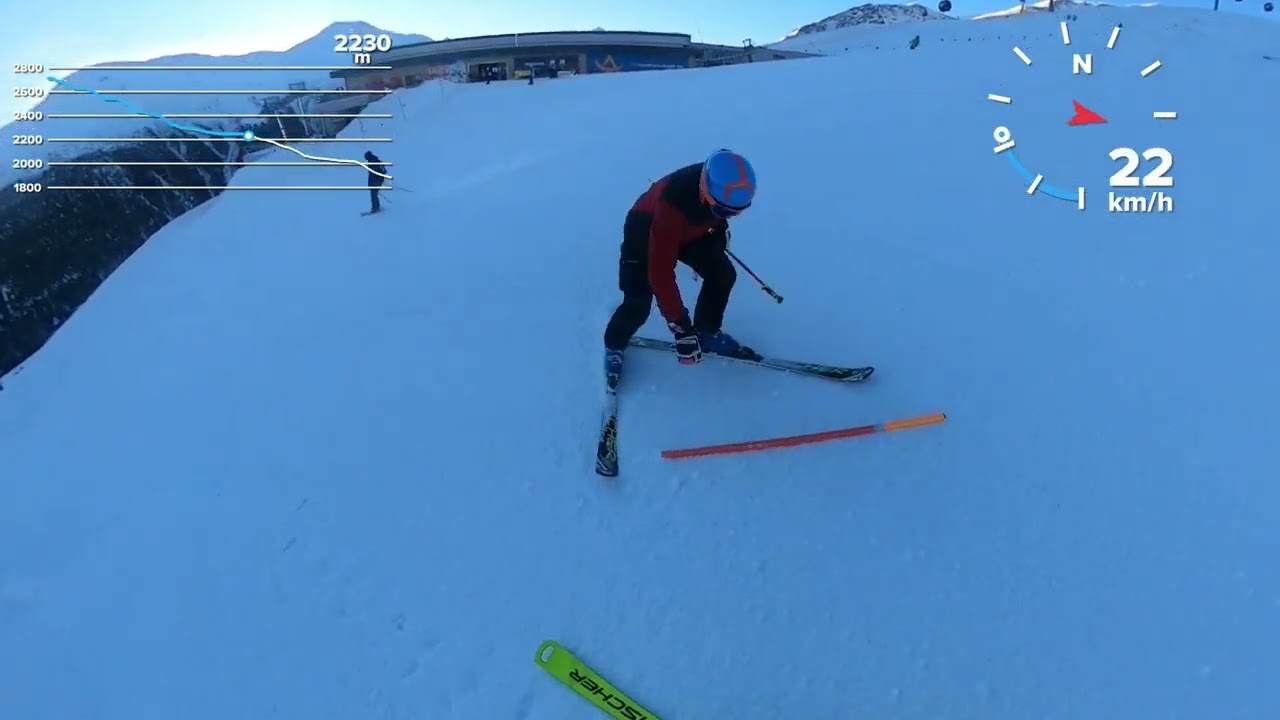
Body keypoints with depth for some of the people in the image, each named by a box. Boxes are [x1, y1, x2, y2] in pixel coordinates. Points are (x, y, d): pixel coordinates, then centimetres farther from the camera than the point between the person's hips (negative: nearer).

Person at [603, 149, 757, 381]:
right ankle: (614, 345, 19)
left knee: (723, 274, -3)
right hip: (645, 231, -6)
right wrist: (681, 328, -45)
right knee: (638, 305, -13)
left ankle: (707, 332, 21)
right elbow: (660, 272, -45)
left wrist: (720, 226, 15)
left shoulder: (723, 183, -29)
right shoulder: (672, 206, -47)